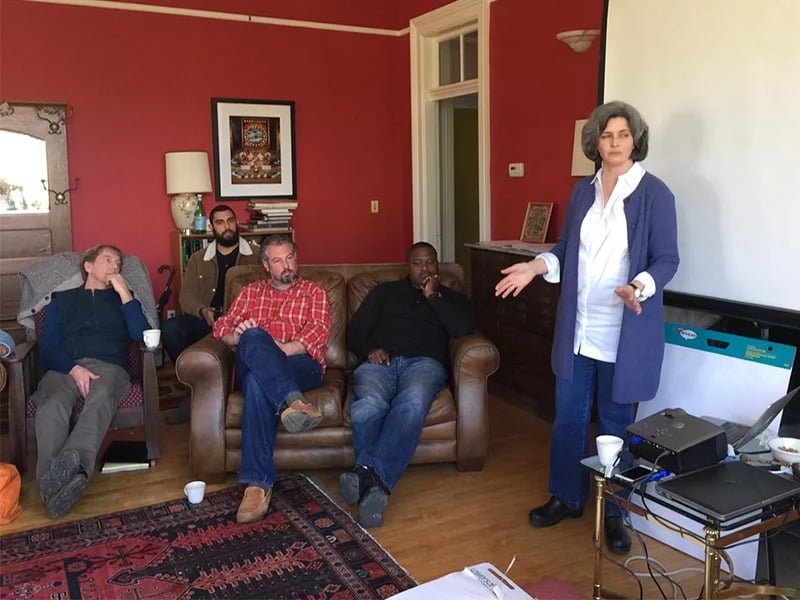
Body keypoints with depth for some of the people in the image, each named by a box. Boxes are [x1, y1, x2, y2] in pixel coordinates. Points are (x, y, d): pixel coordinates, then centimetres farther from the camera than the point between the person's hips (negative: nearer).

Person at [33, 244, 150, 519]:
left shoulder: (121, 298, 28)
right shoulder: (63, 299, 26)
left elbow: (141, 334, 7)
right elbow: (47, 347, 11)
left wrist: (124, 291, 5)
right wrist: (73, 368, -11)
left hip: (108, 366, -1)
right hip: (64, 368, 1)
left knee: (101, 397, -39)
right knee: (53, 404, -36)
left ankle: (72, 463, -63)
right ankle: (55, 481, -53)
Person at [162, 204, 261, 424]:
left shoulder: (256, 255, 13)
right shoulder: (197, 260, 21)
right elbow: (187, 295, 11)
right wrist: (202, 311, -13)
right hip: (207, 320, 3)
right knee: (170, 328, -27)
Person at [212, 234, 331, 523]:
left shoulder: (313, 292, 20)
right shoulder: (250, 292, 28)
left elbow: (318, 332, 2)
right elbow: (222, 326, 16)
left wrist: (280, 349, -15)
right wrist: (238, 335, -10)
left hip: (300, 366, -1)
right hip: (251, 365, 2)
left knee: (258, 382, -38)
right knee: (252, 337, -37)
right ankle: (292, 400, -54)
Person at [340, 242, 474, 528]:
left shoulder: (451, 297, 27)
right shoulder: (384, 292, 29)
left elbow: (463, 328, 5)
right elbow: (355, 330, 20)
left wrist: (433, 297, 6)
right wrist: (369, 350, -2)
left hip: (424, 362, -1)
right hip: (379, 362, 1)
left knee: (412, 404, -39)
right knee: (368, 405, -37)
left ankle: (368, 473, -52)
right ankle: (375, 483, -47)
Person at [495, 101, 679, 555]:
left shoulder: (654, 193, -9)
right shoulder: (584, 190, 7)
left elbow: (667, 259, -11)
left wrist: (640, 287, -29)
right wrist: (537, 266, -3)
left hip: (625, 333, -5)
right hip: (578, 327, 5)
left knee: (615, 424, 8)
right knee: (569, 416, 14)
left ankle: (613, 513, 27)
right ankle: (567, 497, 32)